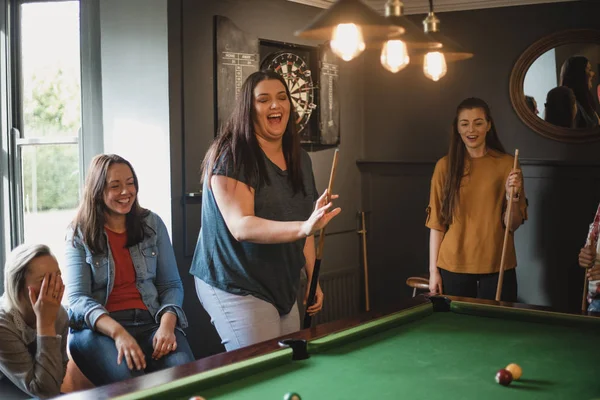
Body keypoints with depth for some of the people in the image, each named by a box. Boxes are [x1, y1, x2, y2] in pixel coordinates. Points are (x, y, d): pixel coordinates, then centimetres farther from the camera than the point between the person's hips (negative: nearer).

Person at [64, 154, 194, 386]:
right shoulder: (79, 234, 4)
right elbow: (77, 298, -5)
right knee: (128, 380, -34)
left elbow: (171, 285, 9)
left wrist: (167, 324, -13)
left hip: (150, 321, 2)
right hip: (98, 327, -2)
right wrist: (118, 332, -24)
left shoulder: (152, 224, 11)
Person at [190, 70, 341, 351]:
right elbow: (241, 226, -25)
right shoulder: (232, 156, -14)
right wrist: (302, 228, -37)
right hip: (237, 289, -7)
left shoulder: (300, 160, 9)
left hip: (284, 290, 7)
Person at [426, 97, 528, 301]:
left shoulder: (507, 164, -2)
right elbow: (437, 223, 2)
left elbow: (513, 224, -1)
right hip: (454, 265, 1)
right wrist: (433, 270, -1)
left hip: (497, 266, 0)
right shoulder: (445, 166, 0)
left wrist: (512, 195, -19)